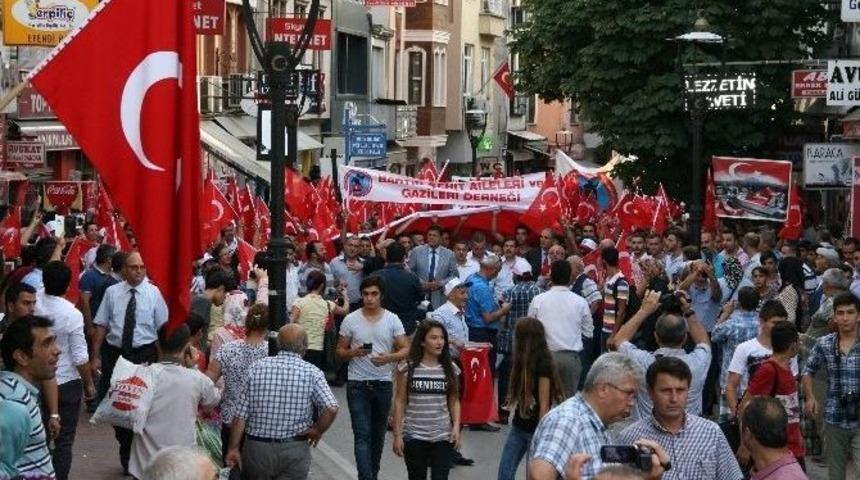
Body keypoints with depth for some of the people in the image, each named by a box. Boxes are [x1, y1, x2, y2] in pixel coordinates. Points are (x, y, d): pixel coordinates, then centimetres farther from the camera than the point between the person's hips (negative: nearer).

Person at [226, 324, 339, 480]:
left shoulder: (257, 368, -3)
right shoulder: (312, 373, -8)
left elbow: (241, 415, -4)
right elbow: (331, 408, -21)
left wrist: (233, 448, 4)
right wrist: (317, 431, -3)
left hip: (257, 448, 2)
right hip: (295, 450, -2)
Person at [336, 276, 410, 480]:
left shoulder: (392, 320, 1)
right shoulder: (351, 320, 0)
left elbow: (405, 349, 0)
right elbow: (340, 351, 5)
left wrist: (389, 358, -19)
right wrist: (353, 353, -17)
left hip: (383, 384, 2)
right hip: (358, 385, -2)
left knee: (378, 435, 14)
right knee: (362, 435, -9)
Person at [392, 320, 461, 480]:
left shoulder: (450, 369, 3)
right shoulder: (408, 368, -4)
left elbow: (454, 401, 7)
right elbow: (400, 402, -2)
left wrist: (456, 427, -7)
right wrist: (397, 434, -5)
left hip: (443, 437, 1)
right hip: (414, 436, -1)